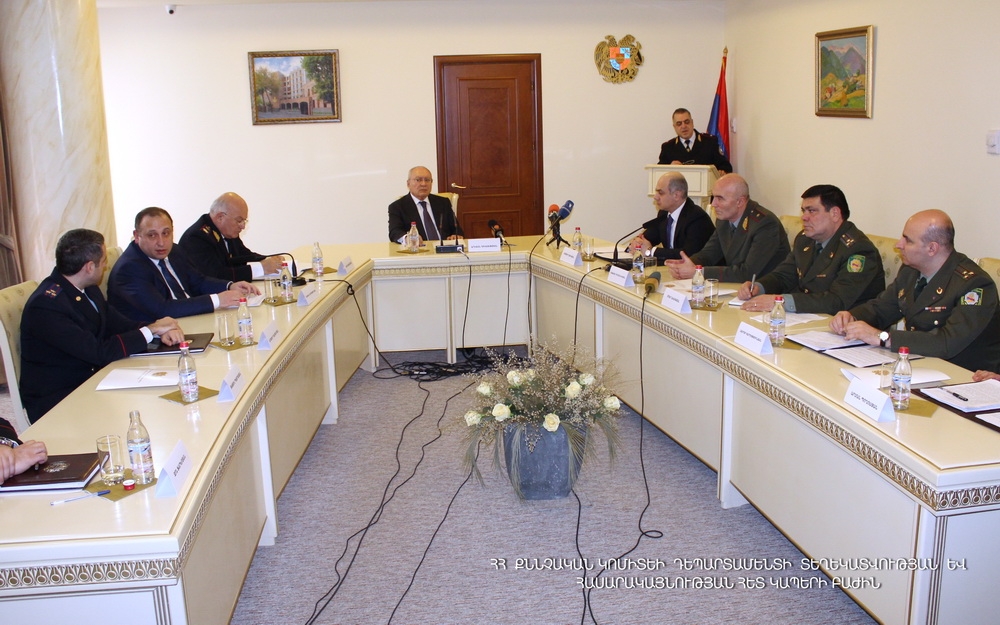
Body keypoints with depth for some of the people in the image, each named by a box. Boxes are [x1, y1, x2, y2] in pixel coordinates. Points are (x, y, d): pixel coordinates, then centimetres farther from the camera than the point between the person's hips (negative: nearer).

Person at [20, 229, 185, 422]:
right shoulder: (45, 305, -22)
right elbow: (98, 352, -26)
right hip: (55, 401, -8)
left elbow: (119, 324, 8)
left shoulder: (88, 290, 4)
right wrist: (152, 330, -19)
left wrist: (160, 330, -13)